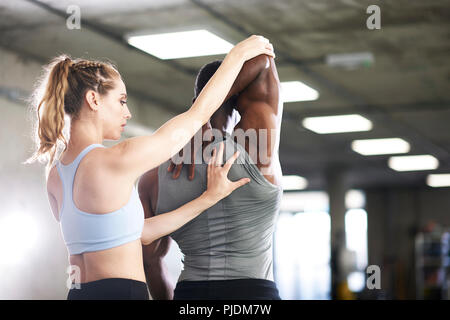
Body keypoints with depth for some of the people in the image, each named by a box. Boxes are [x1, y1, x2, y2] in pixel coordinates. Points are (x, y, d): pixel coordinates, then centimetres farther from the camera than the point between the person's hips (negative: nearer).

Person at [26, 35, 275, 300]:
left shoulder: (56, 175, 9)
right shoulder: (116, 161, -14)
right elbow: (198, 113, -3)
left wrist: (208, 197, 16)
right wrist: (239, 53, 9)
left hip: (79, 292, 9)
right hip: (121, 292, -9)